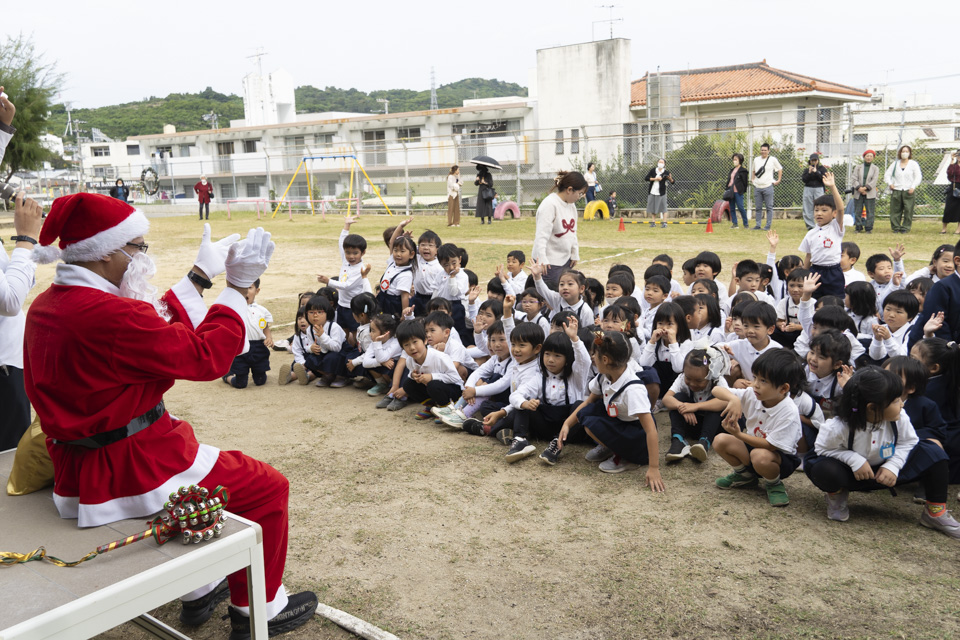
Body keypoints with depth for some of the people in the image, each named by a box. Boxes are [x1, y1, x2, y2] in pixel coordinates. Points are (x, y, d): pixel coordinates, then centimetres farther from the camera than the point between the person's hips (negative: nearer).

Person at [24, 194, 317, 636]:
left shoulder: (47, 306, 5)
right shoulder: (107, 314, -27)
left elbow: (158, 331, 10)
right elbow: (205, 356, -21)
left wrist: (201, 276, 13)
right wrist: (239, 286, -13)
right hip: (130, 472, -10)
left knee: (207, 466, 34)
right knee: (268, 488, 5)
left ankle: (201, 590, 44)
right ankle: (257, 612, 23)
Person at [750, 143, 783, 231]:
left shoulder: (773, 160, 0)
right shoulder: (756, 160, 12)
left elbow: (780, 169, 10)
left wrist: (778, 180, 3)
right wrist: (752, 179, 12)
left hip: (768, 186, -4)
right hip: (757, 187, 4)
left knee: (769, 207, -1)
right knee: (758, 207, 7)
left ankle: (768, 225, 2)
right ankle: (758, 225, 12)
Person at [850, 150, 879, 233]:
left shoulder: (875, 168, 9)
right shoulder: (858, 167, 12)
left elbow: (874, 180, -2)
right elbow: (854, 179, 2)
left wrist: (866, 188, -14)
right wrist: (859, 188, -13)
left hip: (870, 193, -1)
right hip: (858, 193, 1)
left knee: (870, 211, -4)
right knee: (857, 211, 1)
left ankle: (869, 228, 1)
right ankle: (858, 228, 8)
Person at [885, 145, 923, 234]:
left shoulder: (913, 164, 5)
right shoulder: (895, 163, 12)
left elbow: (918, 177, 2)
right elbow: (887, 174, 16)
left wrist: (913, 187, -9)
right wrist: (890, 183, 1)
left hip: (908, 191, -2)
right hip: (896, 191, 2)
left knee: (908, 210, -5)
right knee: (895, 210, 1)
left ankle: (905, 227, 2)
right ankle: (896, 227, 10)